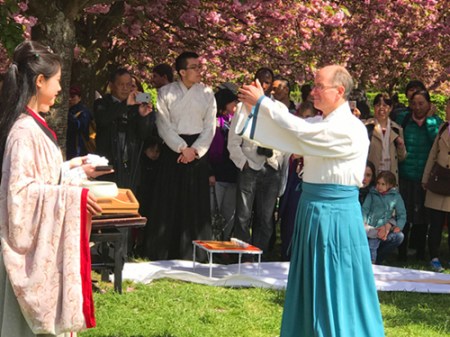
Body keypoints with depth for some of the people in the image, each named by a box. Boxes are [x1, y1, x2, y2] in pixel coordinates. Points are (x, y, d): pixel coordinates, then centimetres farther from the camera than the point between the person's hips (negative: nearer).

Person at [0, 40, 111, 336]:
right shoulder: (24, 130, -20)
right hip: (34, 244, -10)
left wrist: (77, 171, 20)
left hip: (45, 241, 10)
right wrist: (74, 196, -23)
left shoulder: (33, 125, 10)